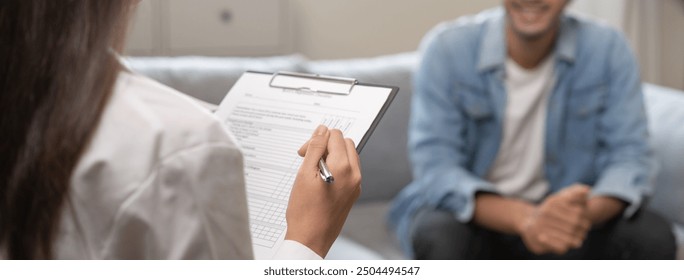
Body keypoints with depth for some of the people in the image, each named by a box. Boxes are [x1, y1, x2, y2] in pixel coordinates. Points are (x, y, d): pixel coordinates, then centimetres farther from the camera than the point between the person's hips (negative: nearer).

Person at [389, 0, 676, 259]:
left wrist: (587, 212, -35)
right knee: (439, 239, -34)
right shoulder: (446, 48, -14)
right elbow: (434, 167, -20)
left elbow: (631, 156, -11)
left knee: (653, 238, -24)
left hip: (561, 212, 2)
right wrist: (524, 218, -38)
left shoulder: (607, 49, -8)